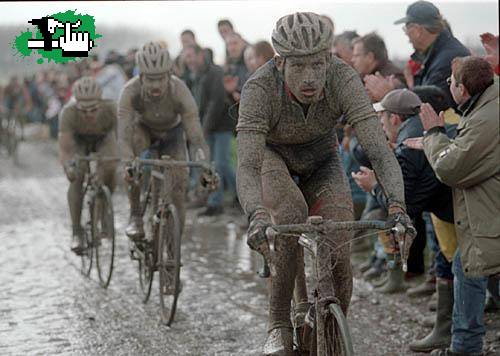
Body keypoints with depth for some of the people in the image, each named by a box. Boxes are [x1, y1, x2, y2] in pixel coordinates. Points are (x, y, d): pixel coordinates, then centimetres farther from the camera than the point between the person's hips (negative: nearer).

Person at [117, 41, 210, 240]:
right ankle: (136, 217, -25)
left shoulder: (180, 92, -37)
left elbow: (196, 137, -37)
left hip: (171, 132, 1)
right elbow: (123, 136, -43)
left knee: (179, 179, -14)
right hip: (143, 128, -1)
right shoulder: (131, 92, -37)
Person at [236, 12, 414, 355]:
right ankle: (280, 325, -17)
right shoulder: (260, 88, -36)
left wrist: (397, 205, -53)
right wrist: (256, 216, -61)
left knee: (338, 260, -12)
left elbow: (379, 149, -37)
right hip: (271, 156, -2)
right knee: (292, 217, -33)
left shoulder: (343, 79, -32)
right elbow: (246, 166, -42)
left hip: (321, 160, 2)